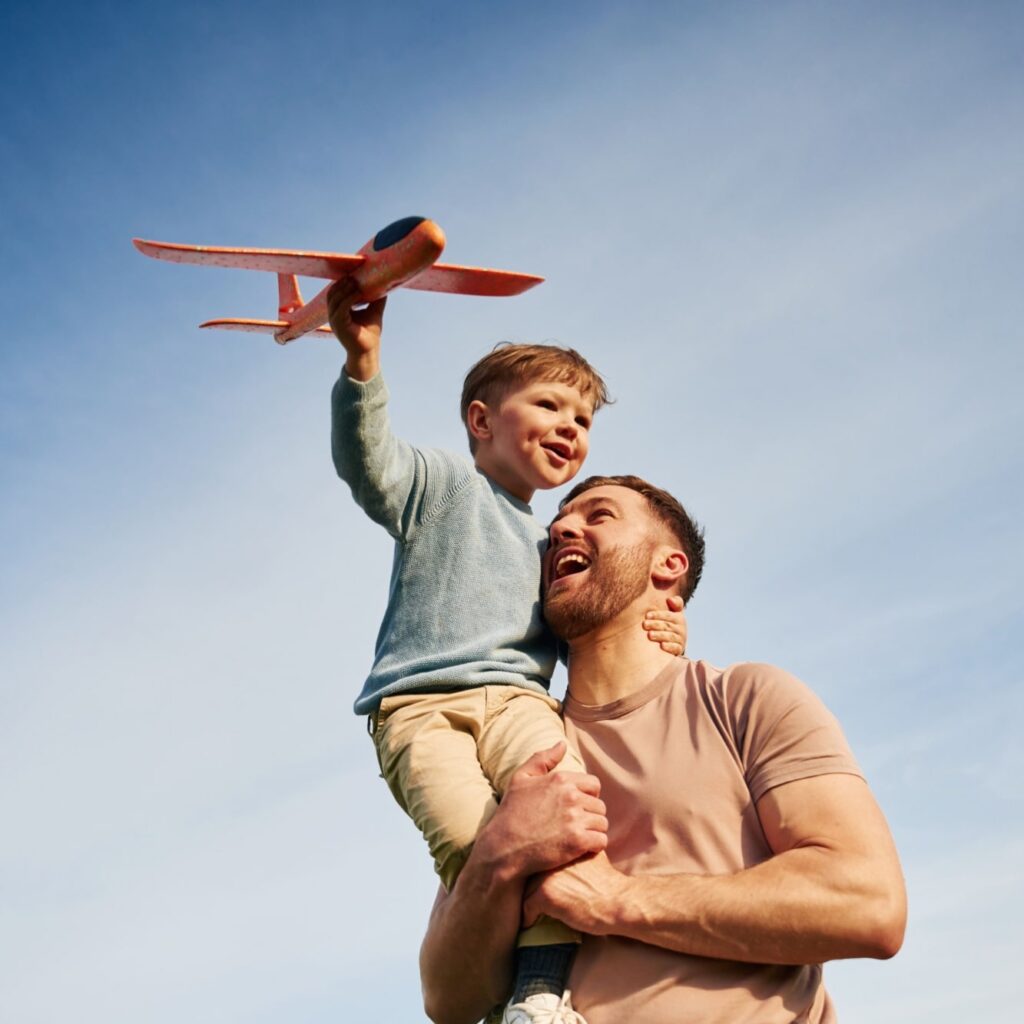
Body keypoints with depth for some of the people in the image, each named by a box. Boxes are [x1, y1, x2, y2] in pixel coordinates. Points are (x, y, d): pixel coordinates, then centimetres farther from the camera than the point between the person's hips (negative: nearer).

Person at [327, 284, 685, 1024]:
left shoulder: (554, 548, 32)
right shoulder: (443, 483, 14)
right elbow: (366, 461, -6)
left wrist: (653, 639, 10)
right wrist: (363, 364, -24)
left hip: (517, 696, 4)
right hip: (420, 702, -4)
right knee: (472, 839, -31)